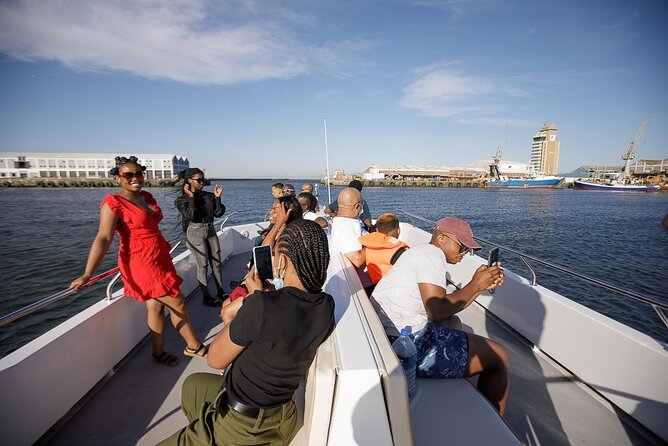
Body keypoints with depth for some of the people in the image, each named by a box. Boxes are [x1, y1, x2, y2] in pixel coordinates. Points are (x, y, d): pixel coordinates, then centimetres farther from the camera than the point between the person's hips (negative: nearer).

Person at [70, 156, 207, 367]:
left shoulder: (147, 197, 9)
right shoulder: (113, 202, -13)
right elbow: (103, 238, -21)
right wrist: (87, 274, -25)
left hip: (160, 258, 7)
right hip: (142, 262, -7)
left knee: (156, 305, 13)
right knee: (177, 302, 0)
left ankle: (159, 352, 27)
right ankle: (195, 346, 18)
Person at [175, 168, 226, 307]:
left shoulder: (209, 196, 8)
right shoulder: (182, 199, -3)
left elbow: (218, 213, 2)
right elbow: (192, 215, -18)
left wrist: (217, 197, -5)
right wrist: (191, 197, -16)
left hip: (210, 230, 5)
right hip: (195, 232, -5)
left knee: (216, 262, 8)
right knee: (203, 264, -4)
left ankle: (220, 292, 19)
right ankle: (206, 297, 6)